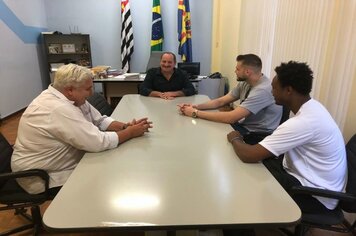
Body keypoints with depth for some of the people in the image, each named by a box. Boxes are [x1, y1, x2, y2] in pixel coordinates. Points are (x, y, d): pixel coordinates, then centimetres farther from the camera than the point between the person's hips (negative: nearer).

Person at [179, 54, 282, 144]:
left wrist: (196, 112, -27)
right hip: (244, 125, 7)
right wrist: (196, 106, -11)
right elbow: (220, 101, 4)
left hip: (258, 136, -7)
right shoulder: (245, 83, 1)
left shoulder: (262, 90, -28)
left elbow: (231, 117, -32)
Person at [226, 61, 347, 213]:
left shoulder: (303, 122, -33)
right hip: (311, 178, 8)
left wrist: (235, 139, -12)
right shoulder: (311, 108, -1)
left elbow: (249, 155, -33)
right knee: (258, 164, 1)